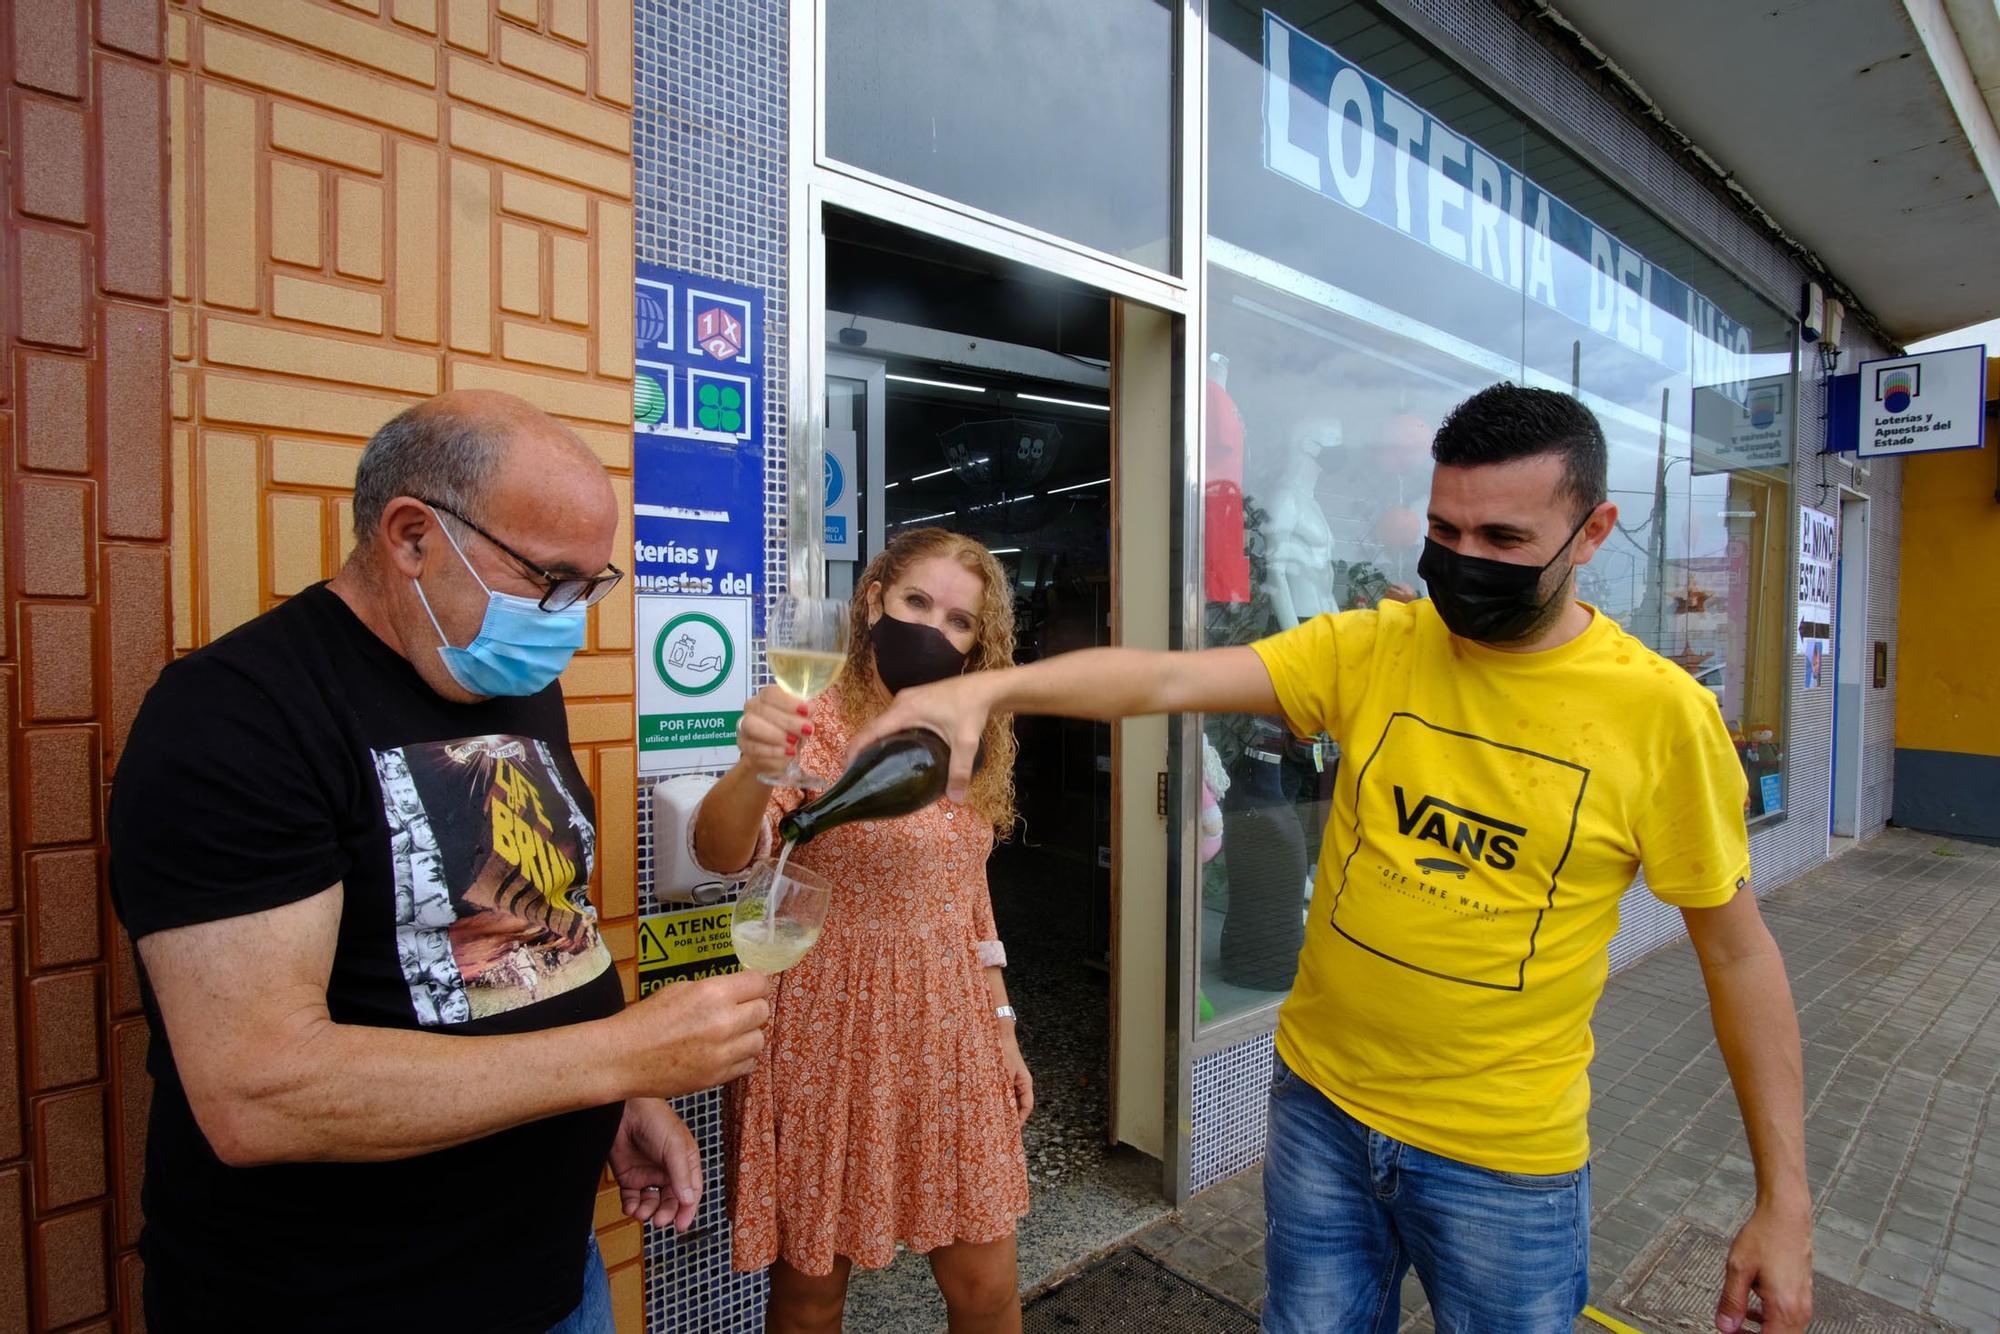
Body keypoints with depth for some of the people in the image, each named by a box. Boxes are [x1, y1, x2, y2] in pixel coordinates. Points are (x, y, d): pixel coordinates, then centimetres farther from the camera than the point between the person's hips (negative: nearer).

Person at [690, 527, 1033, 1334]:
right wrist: (754, 768, -50)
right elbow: (720, 853, -29)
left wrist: (1004, 1030, 11)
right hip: (828, 1040, -4)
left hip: (948, 1040, 5)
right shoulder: (813, 728, -12)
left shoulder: (969, 748, 5)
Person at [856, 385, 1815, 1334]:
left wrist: (1785, 1199, 0)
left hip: (1507, 1161, -1)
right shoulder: (1372, 648, -8)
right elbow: (1171, 678, -21)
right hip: (1320, 1104, 2)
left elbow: (1738, 951, -2)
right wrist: (989, 688, -36)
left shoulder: (1663, 712, -10)